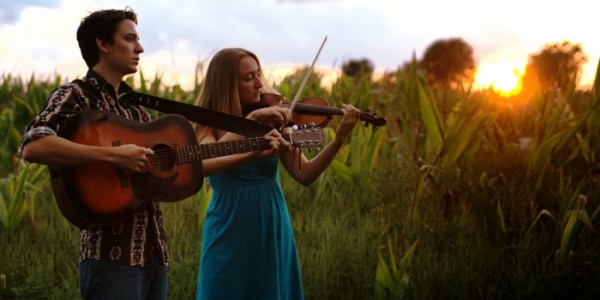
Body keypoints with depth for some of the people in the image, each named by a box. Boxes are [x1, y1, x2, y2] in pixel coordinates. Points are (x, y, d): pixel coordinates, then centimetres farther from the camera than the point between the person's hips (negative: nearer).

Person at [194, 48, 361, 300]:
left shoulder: (272, 123, 3)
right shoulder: (209, 125, -4)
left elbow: (304, 175, -6)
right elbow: (203, 164, -26)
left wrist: (339, 139, -19)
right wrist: (252, 118, -27)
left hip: (272, 234, 3)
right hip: (231, 235, -3)